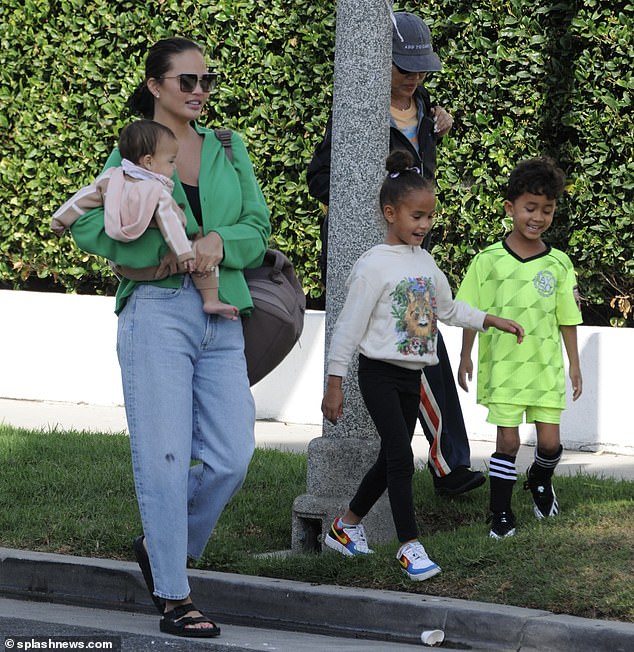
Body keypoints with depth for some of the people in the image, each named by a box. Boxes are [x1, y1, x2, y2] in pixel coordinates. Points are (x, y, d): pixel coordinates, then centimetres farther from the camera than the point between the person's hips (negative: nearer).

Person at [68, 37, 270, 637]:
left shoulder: (229, 150, 15)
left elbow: (258, 227, 9)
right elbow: (88, 223, -7)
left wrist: (218, 241, -12)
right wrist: (162, 254, -15)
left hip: (221, 318, 5)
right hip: (158, 312, -5)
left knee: (231, 457, 0)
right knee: (165, 455, -6)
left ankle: (161, 545, 23)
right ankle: (173, 597, -1)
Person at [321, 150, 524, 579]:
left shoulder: (424, 261, 9)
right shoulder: (374, 266, -13)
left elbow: (448, 309, 24)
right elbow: (349, 326, -12)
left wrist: (493, 321, 18)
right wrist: (335, 383, -12)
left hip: (411, 375, 8)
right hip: (380, 373, -8)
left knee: (392, 459, 13)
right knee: (401, 458, -14)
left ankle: (347, 526, 29)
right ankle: (410, 546, -10)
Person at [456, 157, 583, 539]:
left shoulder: (559, 264, 1)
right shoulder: (489, 261, -4)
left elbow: (568, 318, 7)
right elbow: (472, 313, 3)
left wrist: (574, 364, 8)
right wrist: (466, 356, 2)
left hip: (546, 366, 2)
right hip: (503, 365, -2)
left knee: (550, 440, 3)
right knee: (508, 440, -1)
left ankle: (540, 480, 36)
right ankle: (502, 515, 10)